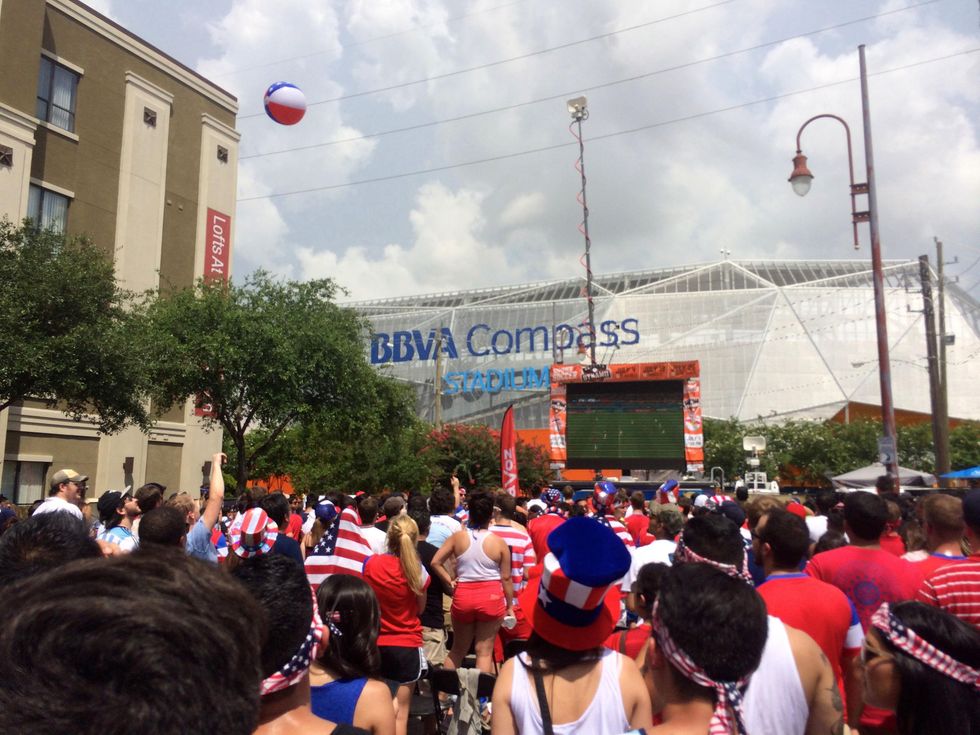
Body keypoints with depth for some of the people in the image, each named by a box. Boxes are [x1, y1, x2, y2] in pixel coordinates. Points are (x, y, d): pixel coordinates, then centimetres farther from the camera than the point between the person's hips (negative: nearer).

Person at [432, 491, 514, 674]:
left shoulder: (458, 537, -2)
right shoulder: (499, 543, -6)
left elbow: (435, 562, -3)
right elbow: (506, 578, -2)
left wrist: (449, 581, 4)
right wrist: (510, 606, 7)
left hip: (463, 596, 2)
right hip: (491, 597, -2)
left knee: (458, 649, 20)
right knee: (484, 651, 6)